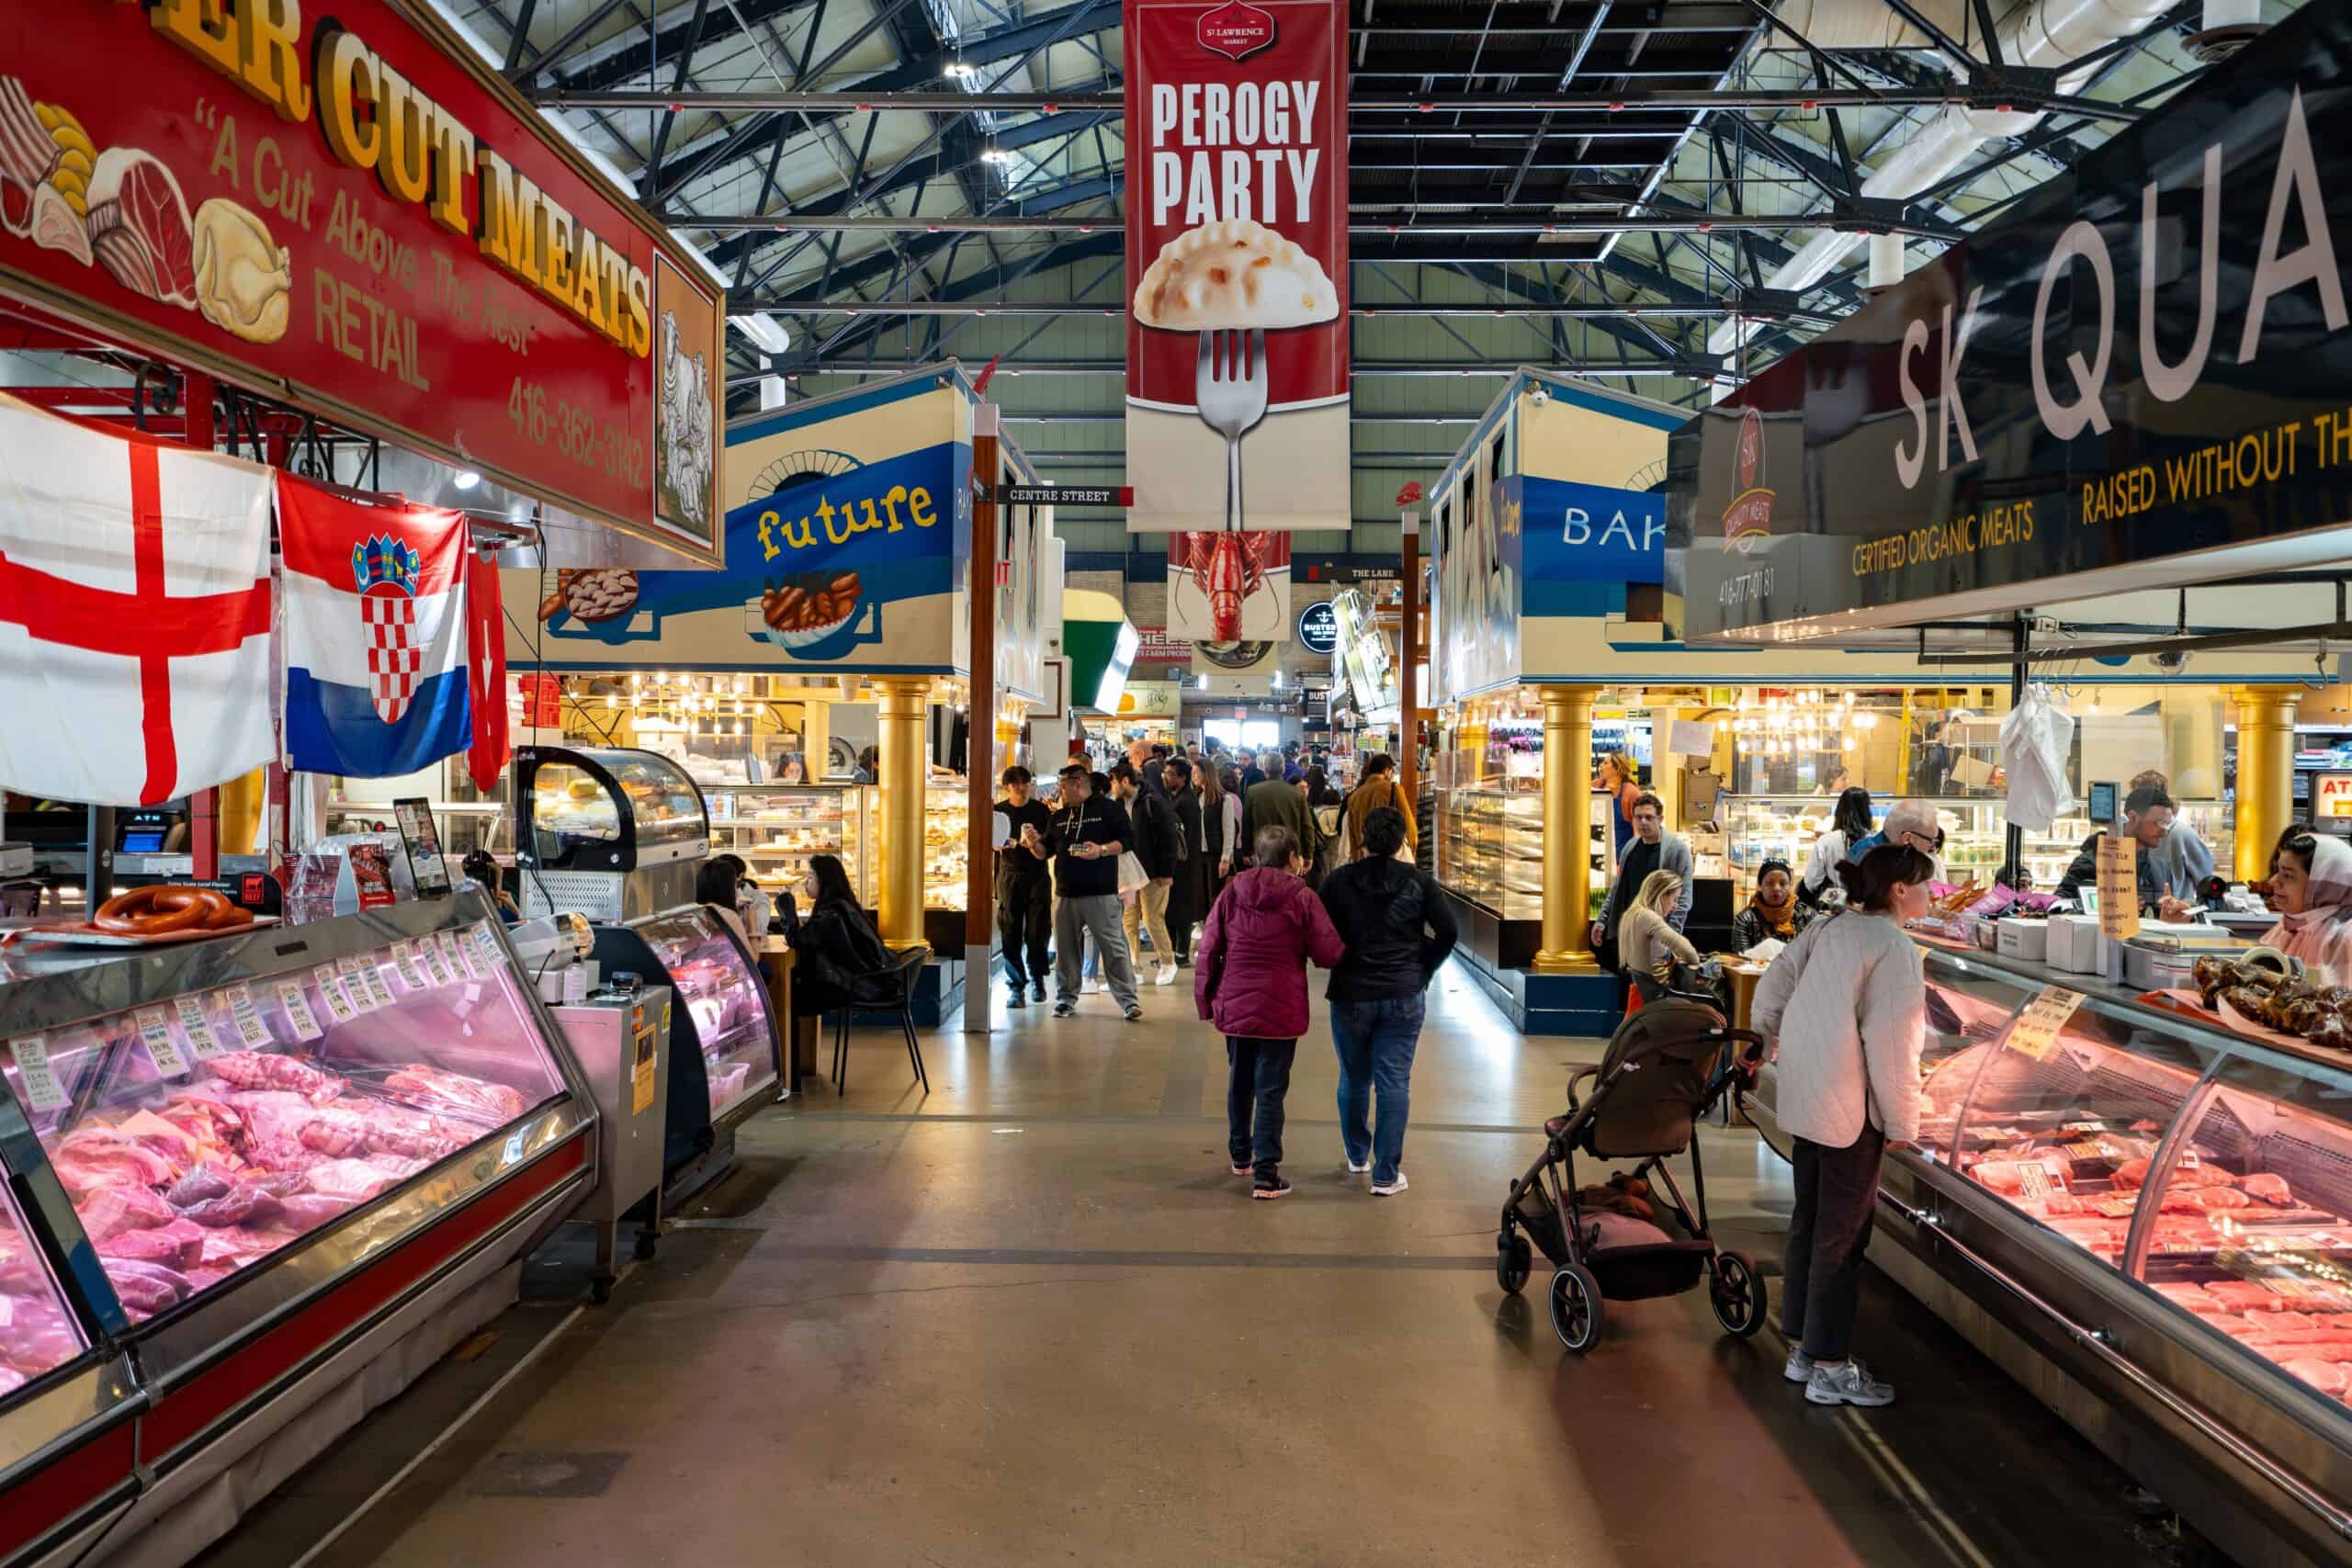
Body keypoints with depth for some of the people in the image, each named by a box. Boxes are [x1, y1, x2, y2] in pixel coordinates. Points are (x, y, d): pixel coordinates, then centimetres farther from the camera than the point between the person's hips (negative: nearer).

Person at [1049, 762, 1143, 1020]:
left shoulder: (1108, 808, 0)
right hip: (1066, 893, 6)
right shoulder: (1059, 816, 18)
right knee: (1065, 948, 9)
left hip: (1100, 893, -6)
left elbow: (1128, 839, -5)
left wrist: (1102, 850, -18)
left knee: (1113, 947, -8)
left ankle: (1128, 999, -6)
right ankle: (1066, 998, 21)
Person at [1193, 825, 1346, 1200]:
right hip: (1281, 1010, -4)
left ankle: (1240, 1155, 37)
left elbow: (1208, 950, 1)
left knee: (1239, 1081, 20)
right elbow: (1329, 955, -10)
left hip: (1234, 1007, 4)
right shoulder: (1303, 898, -10)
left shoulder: (1231, 893, 0)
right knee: (1271, 1090, 2)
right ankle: (1264, 1174, 1)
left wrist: (1205, 1000, 10)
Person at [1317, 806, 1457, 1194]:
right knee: (1394, 1084, 2)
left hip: (1350, 996, 1)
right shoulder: (1419, 881, -3)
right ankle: (1386, 1175, 2)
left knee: (1354, 1080, 18)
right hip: (1404, 998, -1)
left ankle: (1357, 1157, 35)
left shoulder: (1338, 881, -3)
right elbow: (1448, 931, -3)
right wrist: (1421, 971, 8)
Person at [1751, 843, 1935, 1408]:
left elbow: (1772, 984, 11)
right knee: (1841, 1235, 2)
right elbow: (1891, 1046, -18)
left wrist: (1765, 1035, 28)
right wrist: (1903, 1123, -9)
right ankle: (1830, 1369, 12)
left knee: (1808, 1223, 16)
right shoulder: (1894, 948, -17)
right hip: (1851, 1110, -8)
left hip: (1805, 1101, 8)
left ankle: (1801, 1349, 27)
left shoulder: (1829, 928, 6)